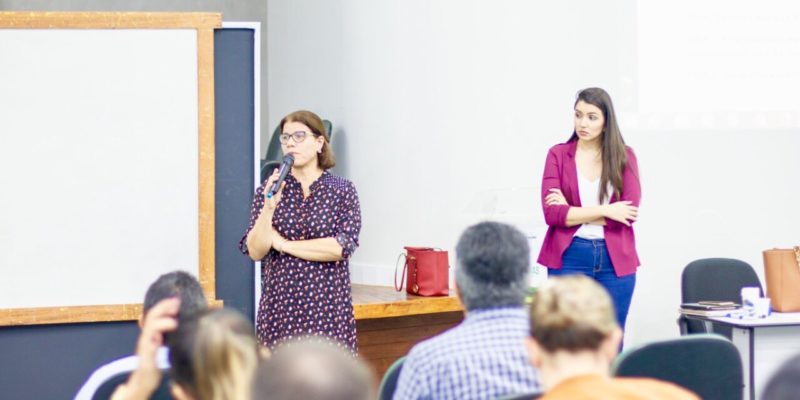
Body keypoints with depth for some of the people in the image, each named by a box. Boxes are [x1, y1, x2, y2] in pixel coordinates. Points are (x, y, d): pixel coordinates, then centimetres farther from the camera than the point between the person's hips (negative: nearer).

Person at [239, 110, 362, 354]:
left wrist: (284, 244, -7)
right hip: (279, 305, 2)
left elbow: (343, 247, -11)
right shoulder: (269, 189, 7)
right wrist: (269, 207, -14)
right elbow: (255, 251, 0)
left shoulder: (342, 190, 2)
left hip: (327, 306, -1)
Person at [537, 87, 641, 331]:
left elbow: (630, 212, -7)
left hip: (614, 259, 1)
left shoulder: (624, 156, 5)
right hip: (569, 258, -1)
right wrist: (604, 211, -12)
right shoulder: (558, 155, 3)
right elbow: (552, 213, -7)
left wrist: (572, 212, -8)